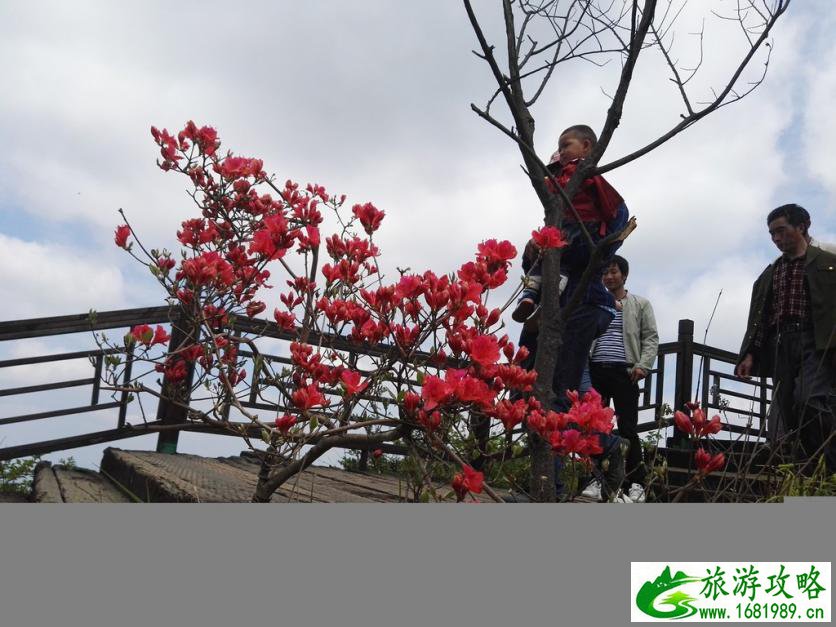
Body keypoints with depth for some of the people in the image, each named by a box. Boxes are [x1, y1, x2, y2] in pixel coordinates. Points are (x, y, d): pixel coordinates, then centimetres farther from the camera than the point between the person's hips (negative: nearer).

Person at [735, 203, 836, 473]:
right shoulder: (769, 275, 22)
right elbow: (758, 317, 17)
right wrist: (750, 354, 5)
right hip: (779, 346, 5)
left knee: (811, 401, -25)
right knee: (790, 417, -1)